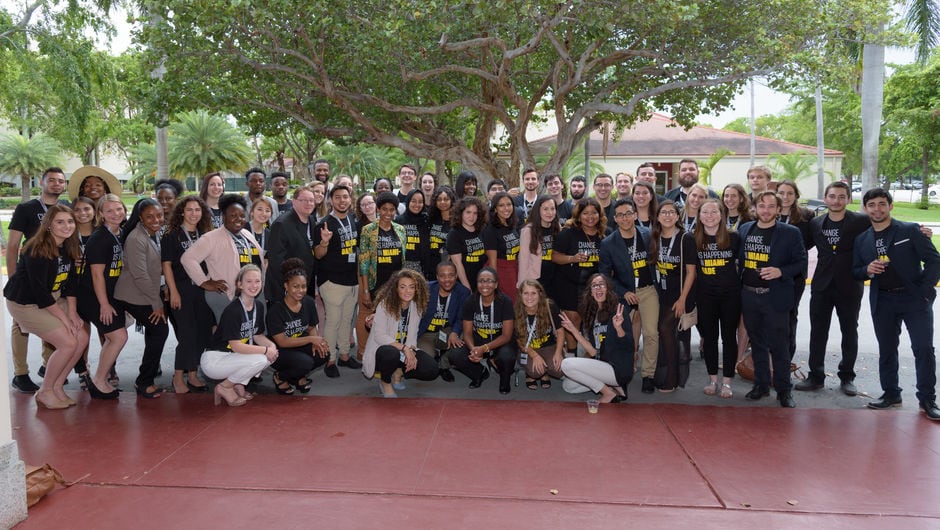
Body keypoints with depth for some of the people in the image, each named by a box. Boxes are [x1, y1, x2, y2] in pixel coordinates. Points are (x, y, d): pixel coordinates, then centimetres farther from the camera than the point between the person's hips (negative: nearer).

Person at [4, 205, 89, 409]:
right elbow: (39, 291, -25)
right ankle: (44, 392, 4)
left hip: (54, 299, 8)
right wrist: (64, 318, -21)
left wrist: (73, 312, -4)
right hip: (26, 303, -8)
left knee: (82, 338, -3)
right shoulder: (37, 250, -24)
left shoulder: (69, 246, 0)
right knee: (68, 343, -16)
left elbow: (70, 281, 5)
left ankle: (57, 386, 12)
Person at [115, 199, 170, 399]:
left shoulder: (156, 234, 6)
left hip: (148, 293, 9)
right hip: (133, 296, -9)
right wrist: (157, 303, -18)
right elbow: (140, 275, -23)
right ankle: (144, 382, 0)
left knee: (155, 331, 18)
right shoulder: (136, 239, -21)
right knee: (159, 330, -10)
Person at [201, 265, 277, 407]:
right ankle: (225, 387, -5)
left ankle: (238, 384, 5)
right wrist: (265, 350, -23)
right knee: (259, 360, -26)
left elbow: (257, 336, 9)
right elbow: (236, 346, -25)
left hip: (233, 357, 8)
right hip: (213, 360, -8)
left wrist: (271, 345, -11)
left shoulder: (259, 306, 2)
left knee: (271, 355, -9)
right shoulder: (233, 310, -23)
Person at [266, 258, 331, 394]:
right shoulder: (275, 310, -21)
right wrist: (311, 339, -27)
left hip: (299, 346, 6)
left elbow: (312, 328, 7)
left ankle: (298, 376, 8)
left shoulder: (309, 303, -5)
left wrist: (316, 342, -17)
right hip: (278, 352, -5)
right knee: (305, 362, -30)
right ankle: (280, 377, 3)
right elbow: (282, 342, -21)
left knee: (323, 354, -21)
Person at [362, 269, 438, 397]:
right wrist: (404, 348, -29)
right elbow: (379, 336, -21)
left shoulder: (416, 306, 1)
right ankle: (385, 382, -6)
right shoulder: (385, 304, -15)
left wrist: (411, 351, -19)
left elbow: (412, 335, 2)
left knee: (431, 370, -18)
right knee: (391, 354, -41)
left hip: (405, 351, 5)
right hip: (381, 349, -5)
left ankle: (398, 372, 11)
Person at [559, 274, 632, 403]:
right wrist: (574, 330, 6)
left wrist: (618, 328, -35)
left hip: (619, 370, -9)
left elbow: (629, 345, -17)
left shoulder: (617, 311, -10)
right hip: (602, 365, 9)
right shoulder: (593, 315, 11)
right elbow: (594, 353, 7)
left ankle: (609, 393, -7)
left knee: (567, 364, -19)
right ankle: (615, 386, 10)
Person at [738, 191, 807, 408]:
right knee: (757, 343, 13)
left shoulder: (790, 233, -2)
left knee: (779, 345, 1)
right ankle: (761, 384, 25)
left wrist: (781, 272, -17)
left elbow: (801, 261, -2)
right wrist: (739, 280, 4)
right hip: (749, 295, 4)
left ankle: (783, 390, 12)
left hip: (775, 297, -4)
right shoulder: (744, 230, 9)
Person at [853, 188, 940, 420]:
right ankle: (891, 394, 23)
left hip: (914, 298, -3)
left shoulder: (910, 230, -3)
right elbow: (856, 271, 13)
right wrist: (868, 270, -9)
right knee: (886, 349, 9)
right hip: (882, 301, 3)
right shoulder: (862, 240, 8)